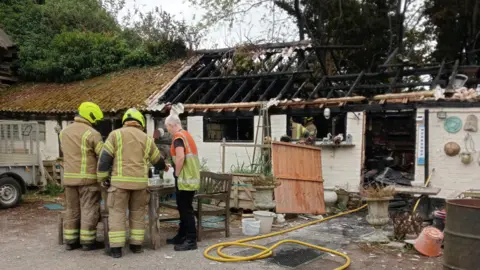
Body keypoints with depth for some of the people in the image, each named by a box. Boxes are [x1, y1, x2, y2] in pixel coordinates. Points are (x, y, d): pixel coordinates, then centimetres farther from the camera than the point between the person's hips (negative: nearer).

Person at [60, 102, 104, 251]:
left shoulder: (64, 132, 11)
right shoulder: (92, 133, -11)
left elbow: (66, 153, 16)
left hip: (69, 177, 6)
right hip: (88, 178, -6)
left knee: (72, 210, 14)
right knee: (89, 210, 2)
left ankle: (70, 241, 19)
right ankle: (87, 241, 6)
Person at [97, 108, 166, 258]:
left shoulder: (116, 135, 3)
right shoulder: (146, 139, 11)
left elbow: (104, 158, -4)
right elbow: (158, 161, 22)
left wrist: (103, 178, 6)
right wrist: (163, 166, 44)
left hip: (120, 181, -2)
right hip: (140, 182, 2)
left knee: (117, 213, 4)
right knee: (137, 213, 14)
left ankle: (116, 248, 2)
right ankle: (136, 245, 17)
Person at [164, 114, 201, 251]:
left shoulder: (178, 137, -13)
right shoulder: (186, 134, 17)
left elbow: (180, 158, -26)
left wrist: (177, 174, -13)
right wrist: (176, 168, 20)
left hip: (185, 179, -10)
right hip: (190, 178, 10)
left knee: (186, 210, -6)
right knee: (183, 209, 16)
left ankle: (191, 241, -2)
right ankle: (182, 236, 25)